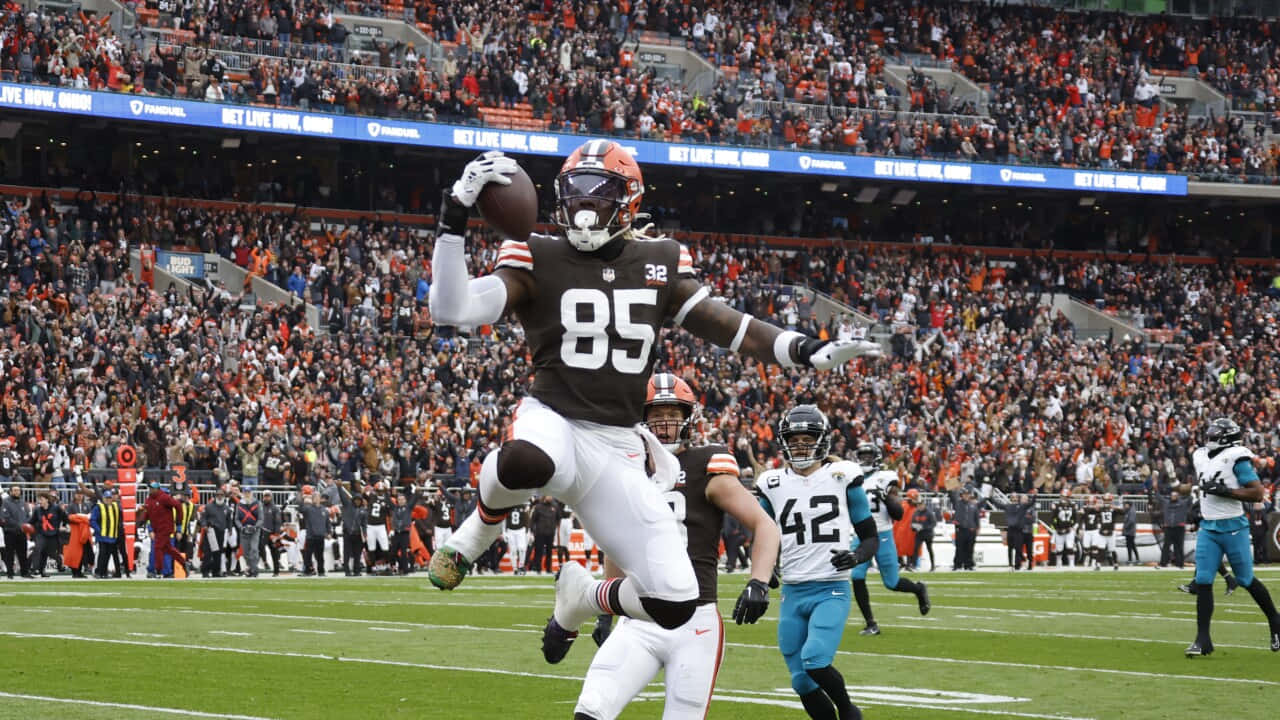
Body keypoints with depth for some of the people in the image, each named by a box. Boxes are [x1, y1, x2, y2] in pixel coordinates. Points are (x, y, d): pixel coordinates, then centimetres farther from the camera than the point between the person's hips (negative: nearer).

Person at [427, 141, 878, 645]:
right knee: (524, 462, -45)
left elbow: (723, 324, 9)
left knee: (674, 604, -8)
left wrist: (809, 352, -3)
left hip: (617, 450, 3)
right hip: (552, 421, -3)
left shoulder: (657, 264, 9)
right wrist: (454, 217, -20)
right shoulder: (539, 260, -1)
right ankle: (477, 531, -8)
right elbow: (452, 310, -11)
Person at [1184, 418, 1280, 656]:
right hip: (1208, 528, 6)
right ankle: (1203, 639, -2)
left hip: (1233, 527, -6)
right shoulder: (1200, 457, 9)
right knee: (1203, 582, -3)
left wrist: (1224, 491, -22)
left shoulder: (1236, 458, -13)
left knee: (1246, 580, 6)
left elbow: (1258, 493, -17)